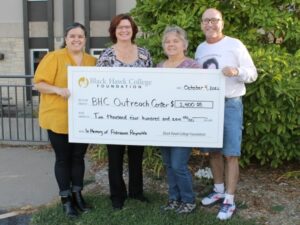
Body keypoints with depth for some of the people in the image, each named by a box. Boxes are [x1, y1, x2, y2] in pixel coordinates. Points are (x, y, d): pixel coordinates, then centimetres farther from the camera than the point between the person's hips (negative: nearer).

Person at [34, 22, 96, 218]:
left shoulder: (92, 61, 8)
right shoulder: (54, 57, -7)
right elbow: (39, 84, -10)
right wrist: (59, 90, -25)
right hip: (58, 118, -4)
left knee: (78, 157, 13)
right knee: (63, 158, 6)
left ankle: (77, 194, 28)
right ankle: (66, 199, 18)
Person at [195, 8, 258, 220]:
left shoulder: (235, 44, -5)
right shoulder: (200, 49, 11)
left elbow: (253, 74, -5)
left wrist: (237, 71, -24)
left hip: (230, 105, -5)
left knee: (230, 154, -4)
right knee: (214, 151, 13)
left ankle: (229, 200, 4)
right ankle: (219, 190, 28)